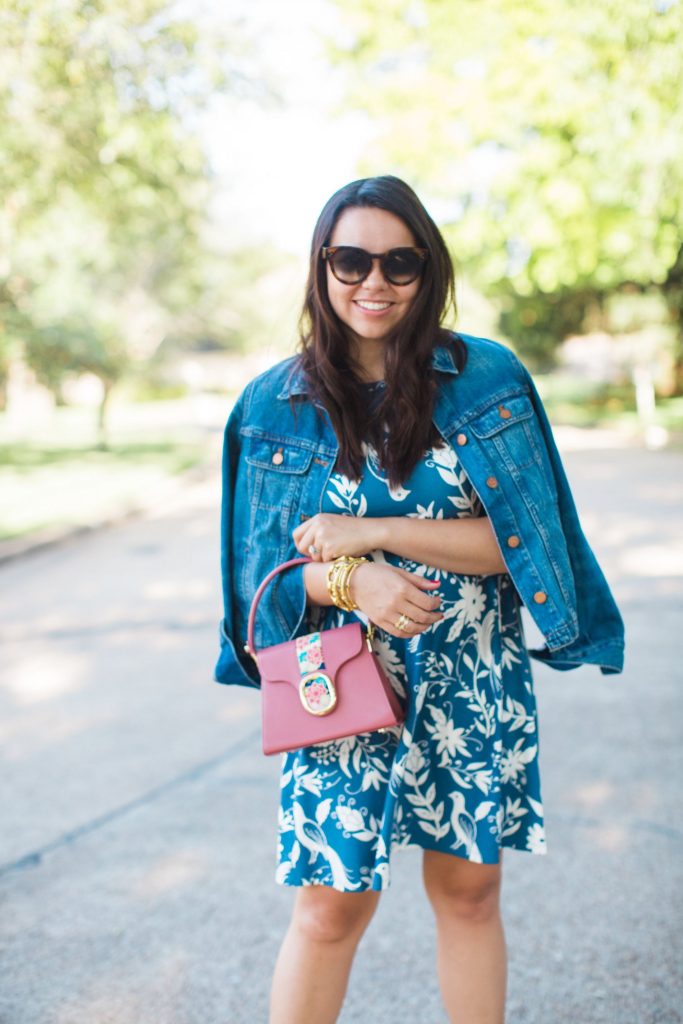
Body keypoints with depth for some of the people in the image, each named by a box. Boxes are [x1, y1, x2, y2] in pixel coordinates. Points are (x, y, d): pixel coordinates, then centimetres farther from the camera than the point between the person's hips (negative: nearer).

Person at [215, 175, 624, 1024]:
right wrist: (352, 582, -20)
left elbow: (520, 538, -9)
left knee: (468, 890, 13)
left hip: (473, 683, 1)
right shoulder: (276, 404, -1)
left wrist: (370, 532, -16)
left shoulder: (486, 379, -4)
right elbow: (264, 562, 1)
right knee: (331, 906, 3)